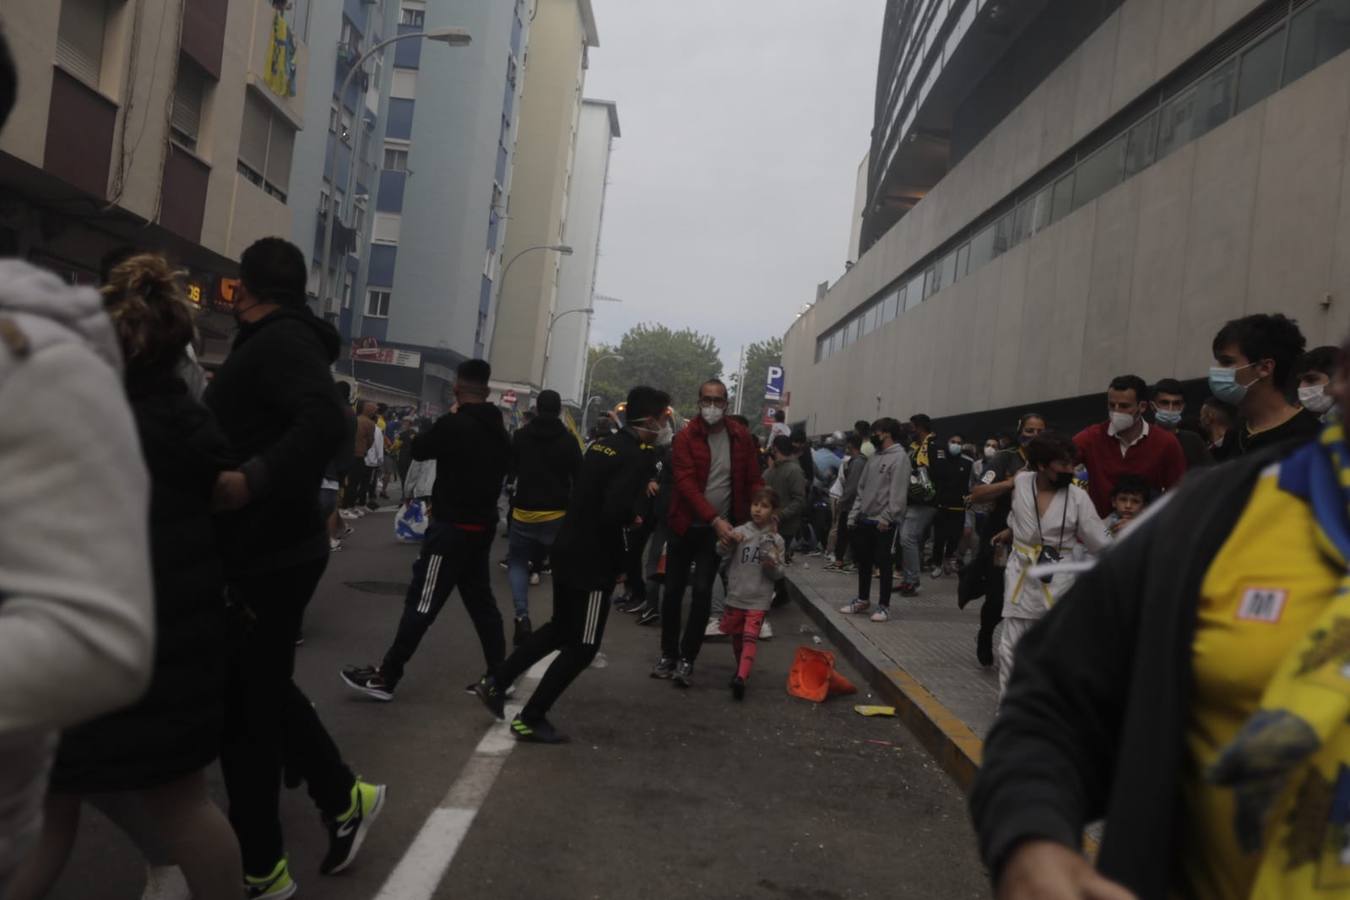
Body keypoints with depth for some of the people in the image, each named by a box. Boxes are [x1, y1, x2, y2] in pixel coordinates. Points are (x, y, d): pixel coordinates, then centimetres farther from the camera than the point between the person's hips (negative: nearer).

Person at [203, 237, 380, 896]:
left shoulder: (280, 339, -16)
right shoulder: (277, 341, 16)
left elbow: (325, 423, -33)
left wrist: (251, 481, -40)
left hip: (266, 556, -10)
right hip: (267, 549, 10)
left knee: (242, 709, 0)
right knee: (263, 692, 20)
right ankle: (344, 798, 32)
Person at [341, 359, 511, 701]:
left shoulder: (453, 424, -16)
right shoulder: (499, 431, 7)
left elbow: (418, 450, -2)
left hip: (451, 527, -7)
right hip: (483, 526, 7)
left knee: (421, 603, -4)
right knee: (481, 601, 15)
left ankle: (385, 678, 2)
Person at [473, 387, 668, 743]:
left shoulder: (602, 444, 9)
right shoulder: (637, 456, -18)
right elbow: (615, 512, -29)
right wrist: (634, 516, -8)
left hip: (567, 549, 9)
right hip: (593, 559, -9)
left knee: (561, 628, 25)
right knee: (582, 646, 5)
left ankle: (496, 681, 25)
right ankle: (530, 719, 11)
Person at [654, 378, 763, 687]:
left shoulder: (741, 437, 0)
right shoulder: (685, 437, -9)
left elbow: (753, 481, 4)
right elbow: (686, 483, -18)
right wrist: (715, 519, -27)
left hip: (718, 529, 0)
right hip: (685, 525, 0)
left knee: (702, 591, -7)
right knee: (673, 591, 7)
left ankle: (687, 659, 5)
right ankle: (668, 654, 23)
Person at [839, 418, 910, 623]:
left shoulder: (899, 457, -11)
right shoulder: (875, 456, 15)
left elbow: (898, 493, -18)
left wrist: (886, 517, -22)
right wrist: (853, 514, 10)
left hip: (884, 522, -8)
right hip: (865, 519, 8)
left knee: (883, 563, -2)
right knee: (863, 561, 14)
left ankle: (884, 606, 6)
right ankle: (863, 600, 27)